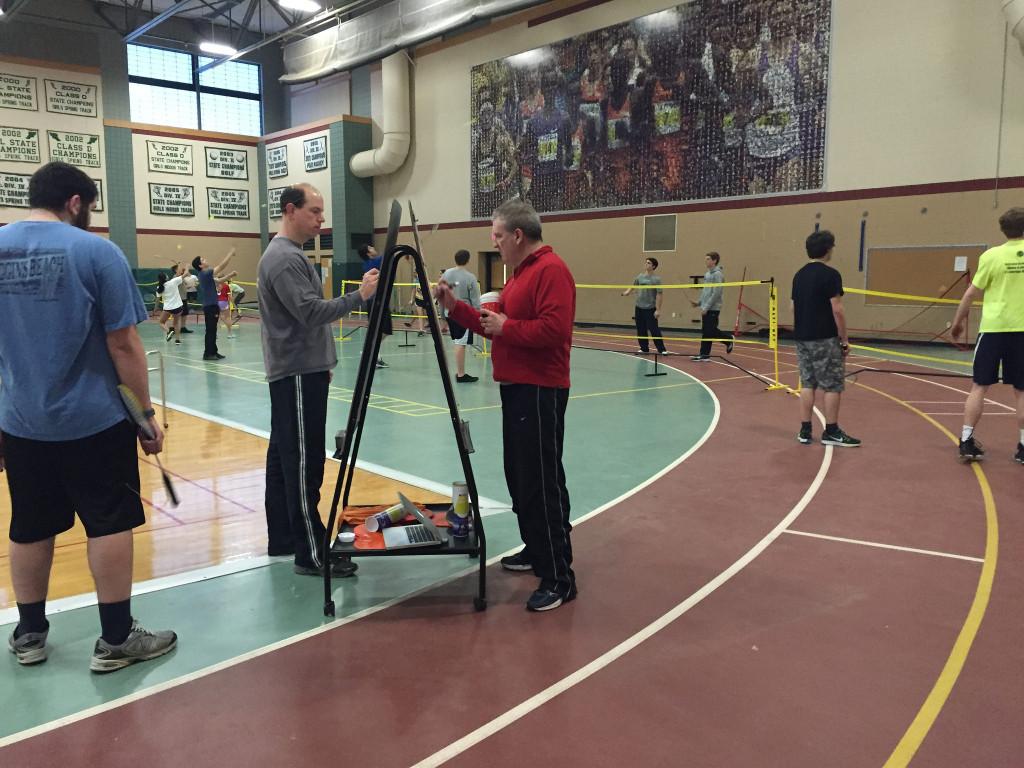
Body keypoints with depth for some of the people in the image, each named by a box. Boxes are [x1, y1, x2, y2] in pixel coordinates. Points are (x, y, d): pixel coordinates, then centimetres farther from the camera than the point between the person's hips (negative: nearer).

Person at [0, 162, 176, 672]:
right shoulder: (96, 251, -11)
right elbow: (123, 345, -13)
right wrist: (146, 413, -4)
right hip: (94, 420, -5)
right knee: (110, 525, 5)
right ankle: (116, 639, 13)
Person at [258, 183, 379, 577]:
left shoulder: (288, 254, 18)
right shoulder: (284, 258, -15)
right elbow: (311, 312, -24)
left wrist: (321, 363, 23)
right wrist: (358, 296, -23)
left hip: (297, 371, 11)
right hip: (298, 373, -11)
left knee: (284, 456, 13)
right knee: (303, 464, -9)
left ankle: (282, 537, 22)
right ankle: (311, 553, -5)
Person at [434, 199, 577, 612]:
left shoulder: (551, 270, -14)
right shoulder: (519, 272, 18)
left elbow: (554, 329, -25)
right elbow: (496, 324, 20)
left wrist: (506, 327, -15)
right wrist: (456, 307, 12)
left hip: (539, 392, -11)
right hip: (516, 388, 11)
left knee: (543, 484, -8)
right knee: (519, 477, 17)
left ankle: (559, 578, -2)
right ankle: (535, 550, 32)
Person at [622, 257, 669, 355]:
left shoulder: (656, 279, -9)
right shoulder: (640, 276, 6)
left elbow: (659, 295, -12)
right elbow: (634, 285, 24)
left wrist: (658, 310, -17)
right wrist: (628, 291, 4)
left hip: (650, 309, -5)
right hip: (639, 308, 5)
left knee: (654, 330, -7)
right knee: (641, 330, 8)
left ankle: (661, 349, 1)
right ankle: (644, 349, 20)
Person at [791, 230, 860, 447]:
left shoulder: (799, 275, 10)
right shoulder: (830, 274, -12)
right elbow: (837, 310, -15)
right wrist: (845, 339, -8)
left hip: (802, 338, 7)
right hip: (825, 339, -7)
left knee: (808, 384, 11)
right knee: (833, 386, 2)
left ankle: (805, 431, 12)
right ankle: (831, 432, 7)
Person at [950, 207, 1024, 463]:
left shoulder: (991, 255, -5)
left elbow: (972, 293, -1)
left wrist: (958, 321, 10)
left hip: (993, 328, -1)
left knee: (979, 387, 5)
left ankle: (967, 441, 4)